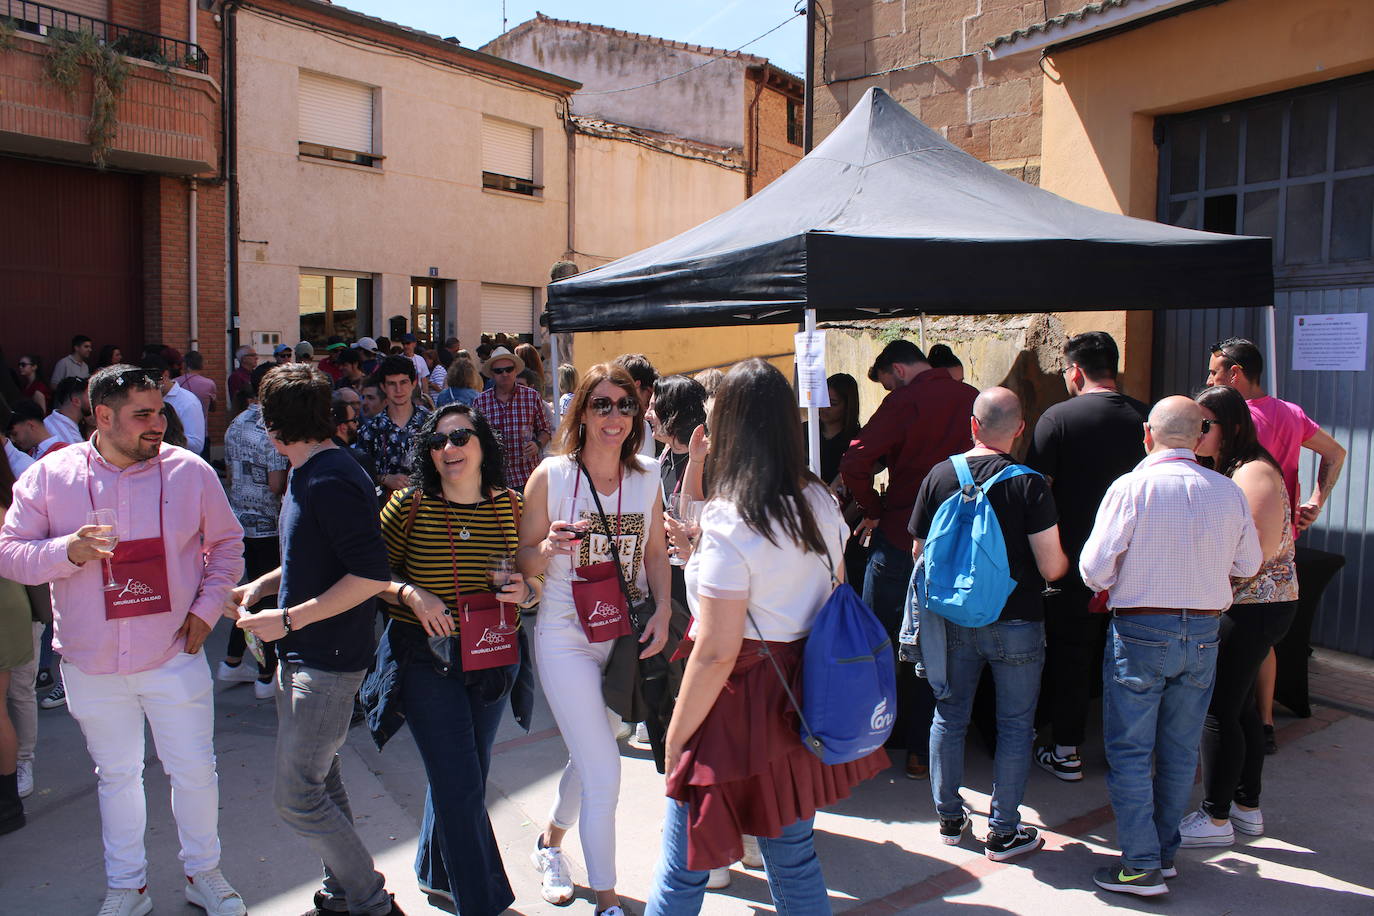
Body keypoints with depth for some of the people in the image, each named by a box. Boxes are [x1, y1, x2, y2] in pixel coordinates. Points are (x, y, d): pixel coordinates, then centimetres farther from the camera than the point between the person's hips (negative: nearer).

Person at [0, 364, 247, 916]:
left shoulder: (189, 471, -6)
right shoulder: (50, 476, -5)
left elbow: (227, 543, 6)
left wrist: (206, 607, -4)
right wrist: (69, 551, -23)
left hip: (174, 656, 0)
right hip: (92, 664, 1)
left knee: (195, 770, 7)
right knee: (116, 776, 16)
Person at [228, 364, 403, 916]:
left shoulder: (331, 481, -21)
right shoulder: (307, 474, 12)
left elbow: (372, 575, -26)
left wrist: (289, 619, -22)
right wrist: (259, 587, 10)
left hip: (328, 661, -10)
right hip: (303, 656, 10)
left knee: (296, 796, -5)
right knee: (319, 781, 19)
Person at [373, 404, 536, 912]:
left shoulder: (509, 504, -1)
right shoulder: (410, 504, -9)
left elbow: (529, 575, 10)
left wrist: (525, 592, -11)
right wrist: (411, 594, -20)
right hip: (425, 656, -4)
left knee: (461, 777, 20)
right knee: (462, 786, -5)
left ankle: (437, 873, 43)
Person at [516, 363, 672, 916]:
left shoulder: (646, 478, -1)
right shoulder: (551, 475, -11)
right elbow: (524, 563, -5)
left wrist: (662, 612, -4)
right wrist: (548, 547, -26)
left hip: (628, 635, 4)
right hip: (567, 637, -4)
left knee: (589, 757, 19)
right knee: (604, 773, -7)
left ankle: (551, 840, 48)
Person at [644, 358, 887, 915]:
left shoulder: (731, 522, -21)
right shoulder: (820, 502, 1)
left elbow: (717, 653, -21)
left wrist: (676, 737, -10)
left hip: (741, 707, -7)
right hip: (802, 698, 8)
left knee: (682, 870, 10)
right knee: (794, 854, 21)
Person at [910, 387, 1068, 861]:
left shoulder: (939, 476, -5)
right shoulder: (1029, 483, -14)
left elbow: (919, 552, 3)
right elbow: (1052, 567, -14)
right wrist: (1067, 559, 10)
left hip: (954, 620, 3)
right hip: (1016, 623, -3)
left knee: (950, 716, 16)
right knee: (1015, 724, 10)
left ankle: (949, 817, 28)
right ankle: (1003, 831, 17)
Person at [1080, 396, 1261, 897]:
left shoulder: (1130, 488, -13)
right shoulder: (1230, 493, -1)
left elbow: (1094, 568, -13)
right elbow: (1248, 564, 11)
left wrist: (1112, 587, 9)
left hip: (1140, 631, -4)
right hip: (1203, 634, 5)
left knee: (1129, 751, 4)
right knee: (1181, 751, 15)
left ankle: (1142, 866, 5)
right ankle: (1165, 851, 26)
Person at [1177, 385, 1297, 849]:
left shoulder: (1254, 473, -17)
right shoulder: (1228, 471, 14)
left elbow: (1259, 551, -23)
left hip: (1252, 608, -10)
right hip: (1249, 606, 10)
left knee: (1218, 710, -4)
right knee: (1239, 705, 16)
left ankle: (1215, 819, 7)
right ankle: (1247, 808, 28)